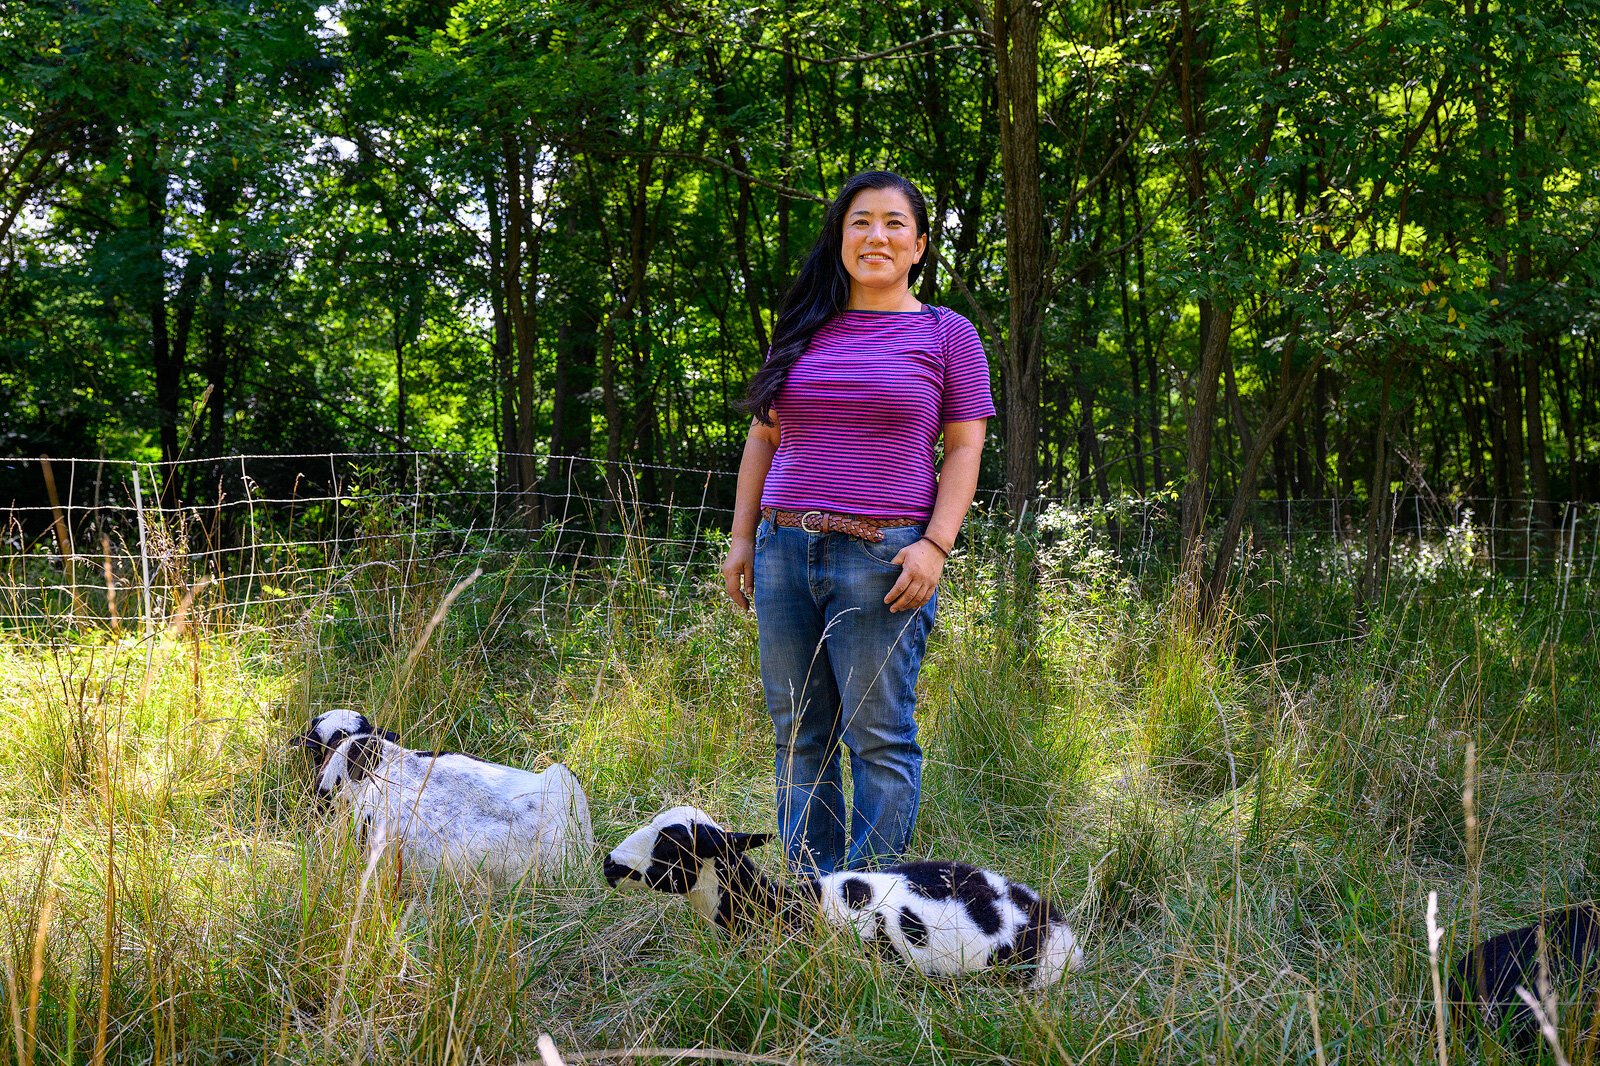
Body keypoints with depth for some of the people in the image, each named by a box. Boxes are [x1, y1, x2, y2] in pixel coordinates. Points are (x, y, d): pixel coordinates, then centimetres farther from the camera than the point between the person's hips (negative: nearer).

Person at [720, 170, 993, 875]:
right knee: (798, 734, 7)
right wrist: (742, 539, 12)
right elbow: (762, 439, 19)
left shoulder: (946, 334, 5)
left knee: (878, 734, -3)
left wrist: (936, 545, -11)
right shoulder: (803, 331, 15)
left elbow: (965, 448, 1)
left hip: (883, 559, -4)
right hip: (785, 552, 4)